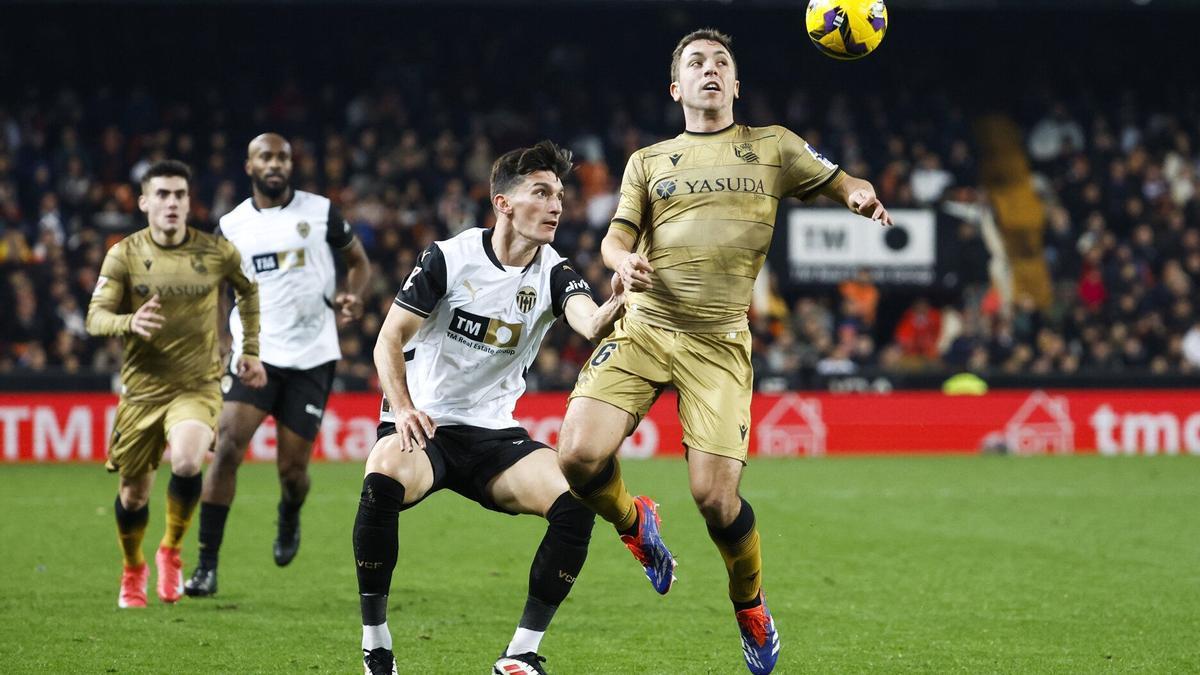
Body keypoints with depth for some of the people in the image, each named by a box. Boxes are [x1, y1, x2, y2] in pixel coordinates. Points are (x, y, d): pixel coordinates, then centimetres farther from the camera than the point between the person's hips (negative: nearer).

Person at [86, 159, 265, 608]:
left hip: (198, 386, -1)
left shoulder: (217, 252, -2)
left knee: (186, 462, -29)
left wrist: (250, 350, 15)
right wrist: (130, 323, -31)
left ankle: (172, 551, -4)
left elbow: (248, 290, 18)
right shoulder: (124, 255, -4)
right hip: (142, 388, 1)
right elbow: (95, 317, -10)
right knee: (133, 494, 8)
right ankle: (133, 571, 38)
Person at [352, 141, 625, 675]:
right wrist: (401, 407, -22)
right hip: (423, 425, -3)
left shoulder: (552, 274, -3)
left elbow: (591, 325, -24)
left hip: (495, 433, 3)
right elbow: (390, 339, -5)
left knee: (575, 504, -21)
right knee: (383, 484, -36)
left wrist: (616, 303, -47)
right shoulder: (449, 258, -9)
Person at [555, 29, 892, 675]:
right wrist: (623, 258, -16)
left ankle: (750, 607, 16)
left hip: (717, 343, -1)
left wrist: (861, 195, -11)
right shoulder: (648, 161, 15)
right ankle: (633, 522, 16)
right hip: (643, 327, 1)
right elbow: (615, 237, 8)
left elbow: (841, 183, 14)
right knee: (578, 455, -19)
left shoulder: (771, 147, 13)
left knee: (715, 495, -13)